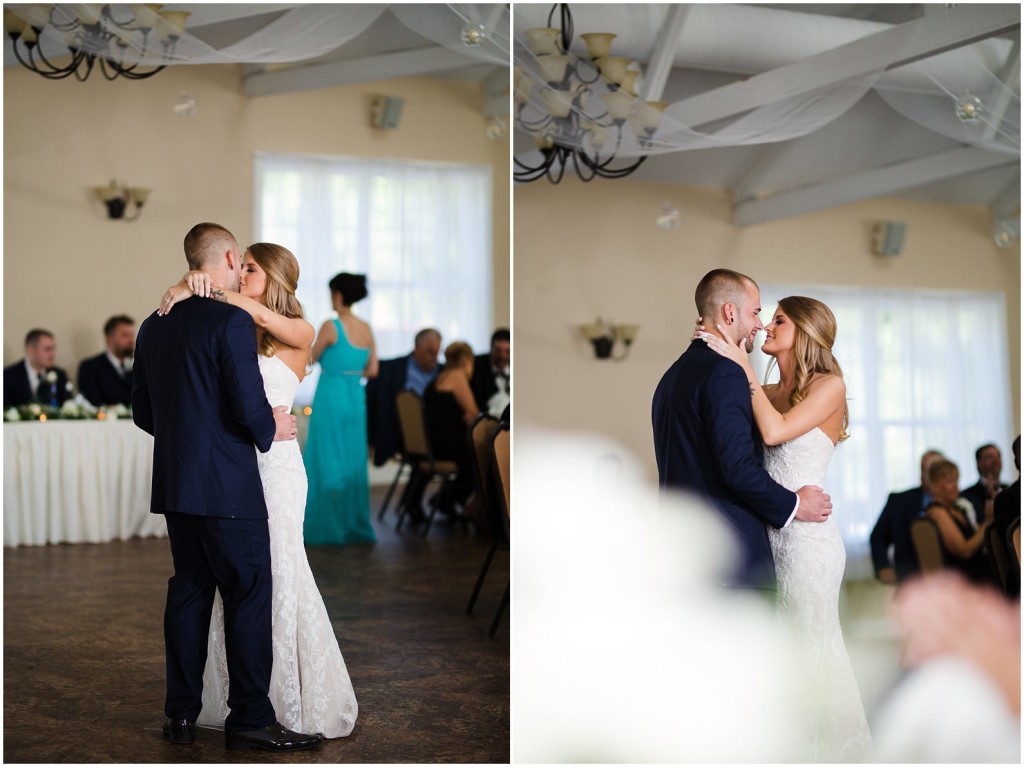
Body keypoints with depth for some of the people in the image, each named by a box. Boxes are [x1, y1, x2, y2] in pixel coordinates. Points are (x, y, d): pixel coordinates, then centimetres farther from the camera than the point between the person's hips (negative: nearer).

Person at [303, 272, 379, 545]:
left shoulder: (331, 327, -12)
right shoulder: (366, 329, 5)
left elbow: (310, 359, -1)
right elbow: (372, 370, 9)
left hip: (330, 397, -6)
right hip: (356, 397, 6)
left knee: (327, 461, 2)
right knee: (354, 461, 12)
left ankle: (329, 526, 5)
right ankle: (355, 525, 16)